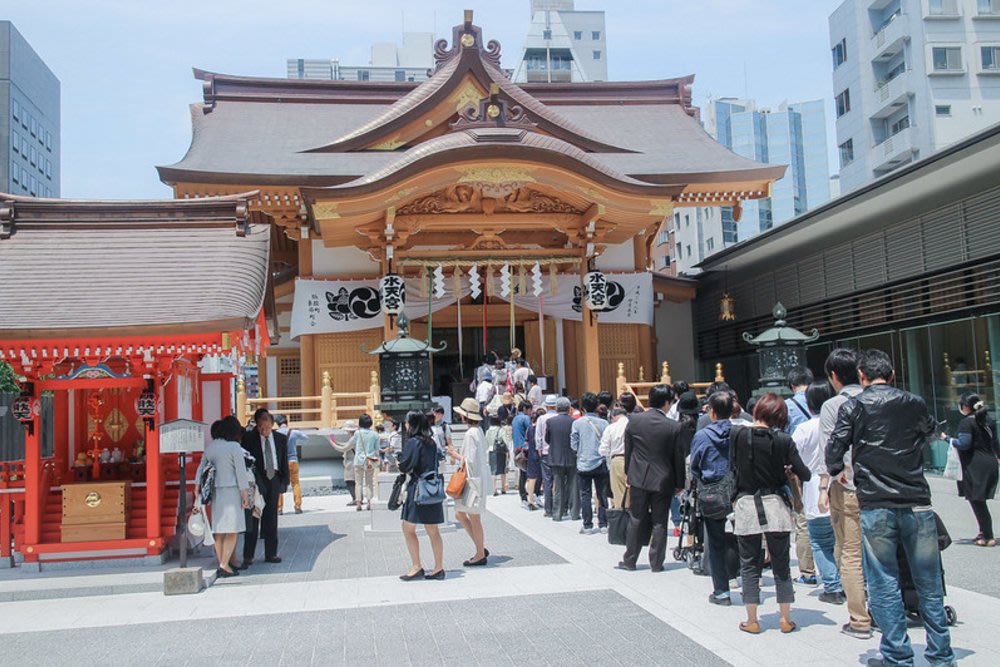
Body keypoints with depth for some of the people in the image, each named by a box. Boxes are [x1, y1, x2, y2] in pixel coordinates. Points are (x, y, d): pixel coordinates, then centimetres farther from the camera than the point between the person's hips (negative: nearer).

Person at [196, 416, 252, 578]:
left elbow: (201, 469, 11)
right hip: (231, 490, -7)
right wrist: (245, 493, -4)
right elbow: (241, 472, -9)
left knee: (219, 530, 10)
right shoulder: (234, 447, -8)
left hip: (215, 491, 7)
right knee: (233, 530, -3)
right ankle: (224, 565, -9)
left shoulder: (209, 447, 10)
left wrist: (197, 489, 15)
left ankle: (223, 564, 15)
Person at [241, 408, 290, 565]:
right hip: (256, 481, -3)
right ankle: (248, 556, 4)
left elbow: (284, 462, 9)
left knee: (271, 519, 9)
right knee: (252, 519, -2)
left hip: (274, 480, 3)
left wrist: (284, 482, 3)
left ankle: (271, 554, 17)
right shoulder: (248, 438, -3)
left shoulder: (281, 439, 6)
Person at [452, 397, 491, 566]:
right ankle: (481, 548, 22)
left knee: (474, 518, 1)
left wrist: (457, 456, -6)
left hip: (474, 479, -10)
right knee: (460, 514, 15)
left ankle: (480, 555, 12)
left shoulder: (471, 433, -19)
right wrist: (459, 456, 14)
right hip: (476, 478, 10)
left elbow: (470, 461, -21)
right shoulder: (479, 431, 11)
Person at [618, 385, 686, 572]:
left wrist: (628, 474, 14)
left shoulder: (634, 421, -6)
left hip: (638, 478, 2)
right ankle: (656, 563, 14)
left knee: (636, 520, 12)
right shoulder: (674, 427, -12)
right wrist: (679, 484, 7)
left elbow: (628, 451, 3)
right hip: (663, 480, -2)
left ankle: (629, 560, 17)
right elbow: (678, 458, -4)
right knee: (659, 522, 9)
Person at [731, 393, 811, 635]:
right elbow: (804, 474, -6)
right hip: (775, 506, 0)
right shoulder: (783, 440, -8)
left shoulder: (738, 434, -7)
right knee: (781, 564, 12)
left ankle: (752, 621, 12)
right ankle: (786, 619, 18)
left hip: (746, 506, 0)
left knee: (749, 565, 9)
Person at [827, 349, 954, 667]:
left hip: (875, 506, -3)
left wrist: (835, 473, 14)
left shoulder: (853, 407, -2)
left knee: (884, 584, 5)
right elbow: (930, 432, 25)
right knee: (929, 583, 12)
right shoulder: (914, 404, 6)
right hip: (917, 503, 3)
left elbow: (835, 448, -5)